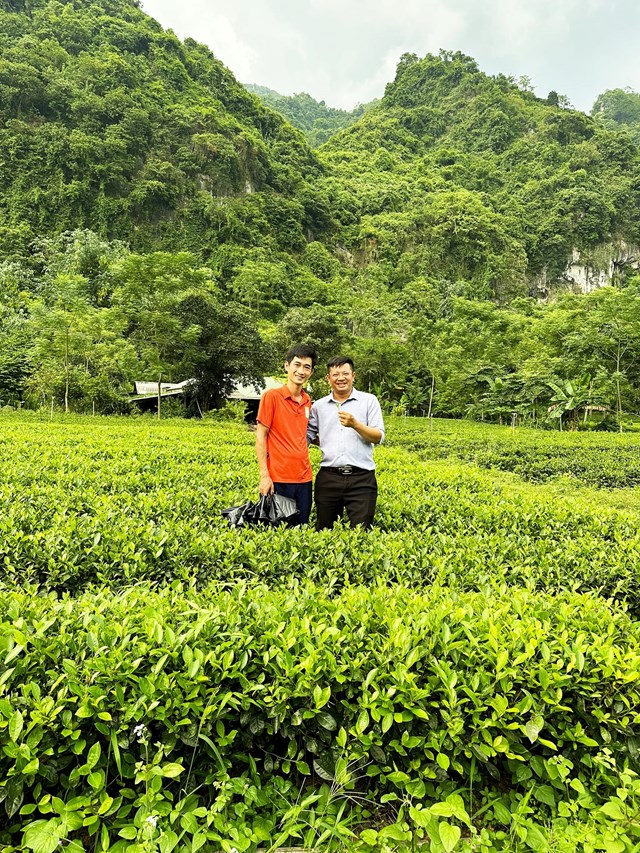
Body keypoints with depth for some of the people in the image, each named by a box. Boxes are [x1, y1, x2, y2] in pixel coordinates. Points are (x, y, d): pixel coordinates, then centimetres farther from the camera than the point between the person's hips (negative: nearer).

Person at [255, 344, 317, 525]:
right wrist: (264, 474, -13)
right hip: (277, 479, -5)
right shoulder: (271, 396, -7)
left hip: (304, 478, 5)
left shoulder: (308, 401, 9)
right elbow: (260, 436, -8)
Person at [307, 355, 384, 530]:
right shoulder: (319, 406, 10)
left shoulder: (369, 400, 3)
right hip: (328, 478, 2)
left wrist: (355, 424, -18)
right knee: (324, 531, 12)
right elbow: (307, 436, 15)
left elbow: (378, 438, -4)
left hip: (361, 478, -2)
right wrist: (329, 442, 5)